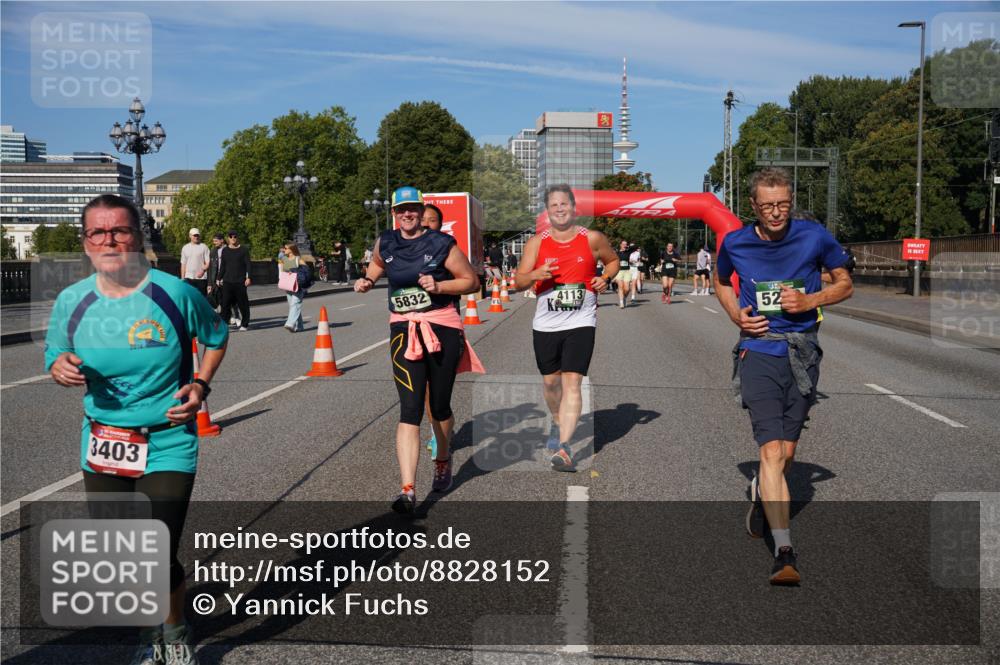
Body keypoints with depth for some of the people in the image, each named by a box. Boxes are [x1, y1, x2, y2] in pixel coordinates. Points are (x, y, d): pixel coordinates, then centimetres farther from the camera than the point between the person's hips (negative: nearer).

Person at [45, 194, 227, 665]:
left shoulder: (174, 293, -12)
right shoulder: (72, 301, -3)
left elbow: (216, 337, 6)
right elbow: (54, 355, 11)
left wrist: (200, 384, -8)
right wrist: (59, 369, -13)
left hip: (166, 446, -4)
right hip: (102, 446, 4)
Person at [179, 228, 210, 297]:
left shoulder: (204, 247, 1)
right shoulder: (185, 248, 12)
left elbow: (208, 262, -4)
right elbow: (183, 264, 14)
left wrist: (203, 270, -22)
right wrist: (182, 278, 9)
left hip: (201, 278, -3)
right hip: (189, 278, 3)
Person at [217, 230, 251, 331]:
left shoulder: (244, 250, 2)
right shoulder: (225, 251, 11)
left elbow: (248, 265, -1)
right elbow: (222, 266, 16)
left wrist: (248, 277, -11)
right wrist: (219, 278, 12)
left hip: (240, 281, -2)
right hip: (227, 281, 3)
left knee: (243, 304, 2)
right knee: (225, 303, -3)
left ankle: (244, 324, 12)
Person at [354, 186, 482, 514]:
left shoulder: (441, 244, -4)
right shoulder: (385, 243, 7)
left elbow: (471, 281, 0)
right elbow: (377, 265, 30)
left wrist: (438, 286, -14)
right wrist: (366, 281, 9)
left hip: (443, 327, -1)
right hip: (403, 330, 1)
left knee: (440, 406, 10)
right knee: (409, 409, -10)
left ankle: (443, 461, 41)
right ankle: (407, 490, -15)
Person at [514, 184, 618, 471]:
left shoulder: (592, 239, 0)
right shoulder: (536, 242, 1)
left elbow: (613, 260, 17)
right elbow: (518, 281, -1)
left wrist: (605, 279, -3)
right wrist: (535, 274, -22)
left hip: (580, 322, -2)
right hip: (545, 324, 2)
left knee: (572, 382, -12)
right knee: (550, 380, 15)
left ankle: (564, 447, -16)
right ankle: (558, 423, 44)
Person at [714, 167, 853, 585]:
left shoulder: (815, 237, -2)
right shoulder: (735, 244, 0)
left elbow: (845, 285, 10)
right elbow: (721, 282, 20)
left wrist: (810, 300, -10)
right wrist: (737, 316, 1)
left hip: (803, 354, 2)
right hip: (759, 351, -2)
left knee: (787, 452, 10)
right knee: (772, 450, -15)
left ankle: (761, 491, 46)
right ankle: (784, 551, -15)